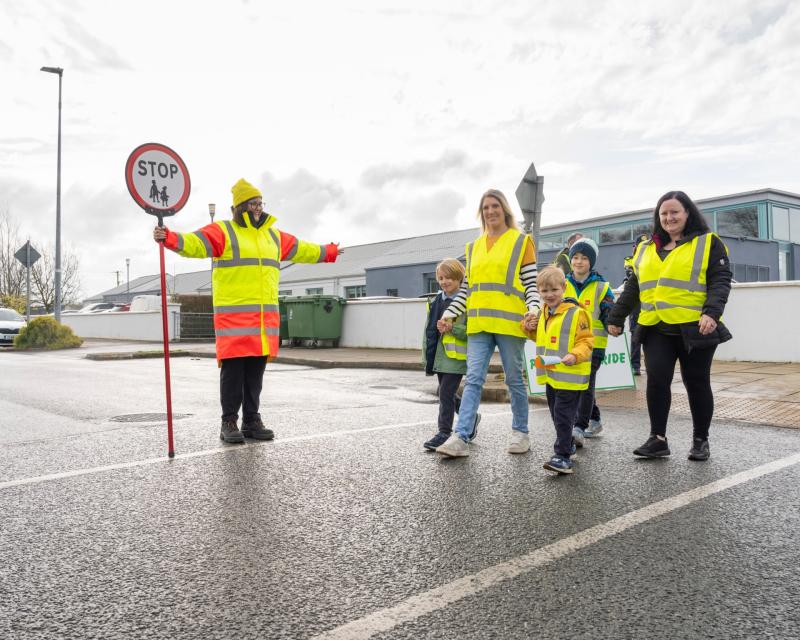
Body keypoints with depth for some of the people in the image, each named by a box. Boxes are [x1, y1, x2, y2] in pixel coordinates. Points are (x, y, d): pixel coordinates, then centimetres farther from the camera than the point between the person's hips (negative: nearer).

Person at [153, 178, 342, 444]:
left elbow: (301, 250, 33)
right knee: (233, 369, -4)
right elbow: (195, 243, -15)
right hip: (233, 316, -5)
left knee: (256, 370, 9)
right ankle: (229, 423, 6)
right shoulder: (222, 231, 1)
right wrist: (170, 238, -33)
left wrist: (328, 252, 41)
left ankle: (251, 421, 17)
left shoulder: (273, 235, 21)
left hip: (266, 317, 6)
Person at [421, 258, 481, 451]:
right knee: (448, 394, 16)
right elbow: (429, 330, 16)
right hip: (439, 356, 8)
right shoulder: (436, 301, 11)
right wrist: (427, 356, 15)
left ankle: (445, 432, 4)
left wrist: (452, 329, -24)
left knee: (446, 393, -8)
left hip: (456, 356, -7)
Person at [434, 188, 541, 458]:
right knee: (473, 379, -3)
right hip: (479, 323, 4)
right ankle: (461, 437, -6)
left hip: (508, 322, -4)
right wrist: (450, 314, 10)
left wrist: (533, 308, -17)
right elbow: (467, 286, 19)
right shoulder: (474, 246, 19)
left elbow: (531, 282, 0)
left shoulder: (521, 241, 5)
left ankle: (521, 433, 21)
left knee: (514, 379, 6)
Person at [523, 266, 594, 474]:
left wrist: (575, 355, -30)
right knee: (556, 415, 18)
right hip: (550, 375, 8)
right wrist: (530, 328, 8)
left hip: (569, 375, -8)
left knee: (563, 416, -7)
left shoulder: (576, 313, -13)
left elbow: (586, 341, -13)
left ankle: (563, 457, -2)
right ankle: (568, 445, 35)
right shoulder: (543, 313, 11)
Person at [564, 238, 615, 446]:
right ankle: (594, 420, 29)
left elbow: (609, 315, 0)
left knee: (586, 384, -11)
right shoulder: (563, 284, 8)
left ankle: (579, 428, -13)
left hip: (593, 344, -4)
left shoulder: (601, 287, -1)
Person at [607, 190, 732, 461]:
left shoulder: (708, 243, 3)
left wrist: (712, 312, -21)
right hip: (656, 329, 3)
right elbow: (632, 288, 19)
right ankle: (658, 439, 5)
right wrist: (616, 318, 15)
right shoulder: (646, 249, 16)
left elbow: (720, 281, -6)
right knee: (656, 379, -6)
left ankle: (700, 440, 20)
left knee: (696, 383, 5)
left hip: (694, 328, -3)